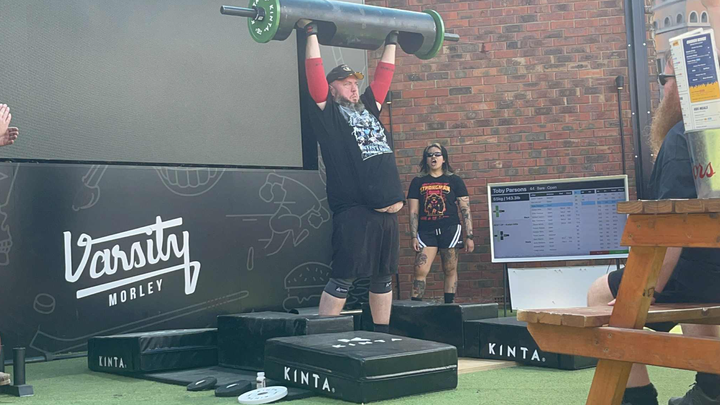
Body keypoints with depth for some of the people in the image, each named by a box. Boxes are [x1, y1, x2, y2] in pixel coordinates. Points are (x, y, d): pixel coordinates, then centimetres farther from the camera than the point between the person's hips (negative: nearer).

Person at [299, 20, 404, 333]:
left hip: (387, 211, 7)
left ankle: (382, 335, 23)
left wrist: (391, 42, 31)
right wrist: (311, 33, -2)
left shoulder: (369, 107, 20)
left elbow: (383, 75, 26)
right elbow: (315, 72, -4)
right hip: (353, 211, -7)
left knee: (383, 276, 13)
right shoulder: (329, 112, 2)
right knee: (343, 277, -5)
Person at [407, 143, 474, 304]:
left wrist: (469, 236, -1)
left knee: (450, 271, 1)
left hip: (450, 230, 0)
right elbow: (413, 212, 8)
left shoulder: (454, 181, 7)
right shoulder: (418, 182, 9)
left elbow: (465, 209, 5)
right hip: (426, 231, 1)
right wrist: (413, 237, 0)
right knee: (420, 271, -10)